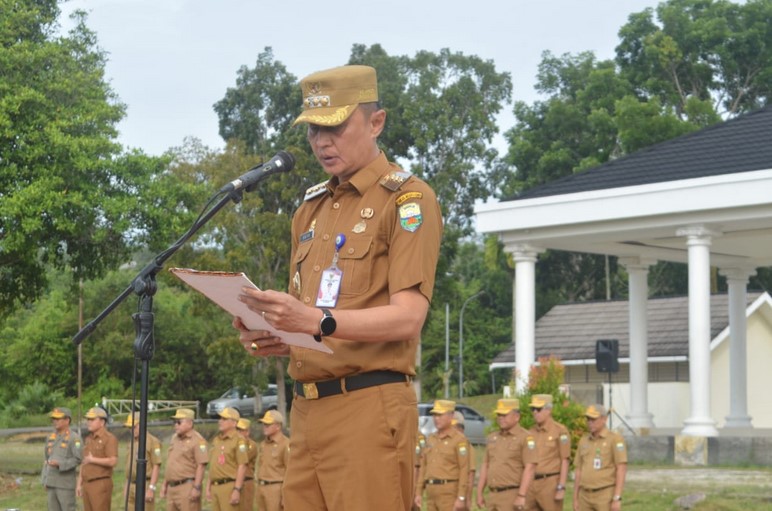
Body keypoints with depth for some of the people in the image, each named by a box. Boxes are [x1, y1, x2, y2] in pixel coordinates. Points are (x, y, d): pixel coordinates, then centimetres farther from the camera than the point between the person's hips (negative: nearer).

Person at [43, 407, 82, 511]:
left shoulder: (74, 438, -10)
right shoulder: (51, 437, 12)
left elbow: (78, 459, -17)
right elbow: (47, 460, 17)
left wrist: (60, 464, -25)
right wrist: (45, 481, 12)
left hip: (66, 483, -7)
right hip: (52, 482, 7)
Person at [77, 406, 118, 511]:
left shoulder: (109, 438, -11)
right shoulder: (89, 439, 16)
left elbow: (113, 461, -22)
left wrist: (92, 460, -15)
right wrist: (79, 484, 14)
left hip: (101, 485, -8)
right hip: (88, 485, 8)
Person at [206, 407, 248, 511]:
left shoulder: (238, 440, -9)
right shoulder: (216, 439, 16)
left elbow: (242, 466, -15)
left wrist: (237, 490, -19)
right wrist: (209, 486, 17)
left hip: (229, 486, -8)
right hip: (215, 487, 8)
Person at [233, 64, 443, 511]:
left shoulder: (407, 198, -4)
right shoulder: (311, 208, 20)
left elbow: (407, 318, -15)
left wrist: (315, 320, -27)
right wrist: (274, 339, 4)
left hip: (369, 407, -7)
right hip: (308, 408, 7)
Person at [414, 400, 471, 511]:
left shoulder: (459, 439, -7)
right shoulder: (431, 439, 15)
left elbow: (464, 470, -12)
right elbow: (424, 467, 16)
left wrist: (461, 498, -17)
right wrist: (419, 493, 11)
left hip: (450, 493, -7)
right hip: (432, 492, 7)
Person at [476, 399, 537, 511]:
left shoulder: (525, 438, -8)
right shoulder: (492, 438, 14)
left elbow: (530, 468, -15)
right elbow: (485, 465, 18)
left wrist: (522, 496, -21)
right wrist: (480, 493, 14)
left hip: (512, 496, -7)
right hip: (493, 496, 7)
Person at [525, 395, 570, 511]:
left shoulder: (560, 431, -7)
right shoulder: (532, 432, 12)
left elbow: (565, 462, -9)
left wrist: (561, 488, -14)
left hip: (551, 484, -6)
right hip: (531, 485, 6)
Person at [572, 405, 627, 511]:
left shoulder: (616, 439, -8)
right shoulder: (584, 441, 11)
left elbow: (622, 470, -14)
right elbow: (578, 471, 14)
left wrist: (617, 499, -20)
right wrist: (575, 500, 10)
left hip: (607, 496, -6)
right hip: (586, 497, 6)